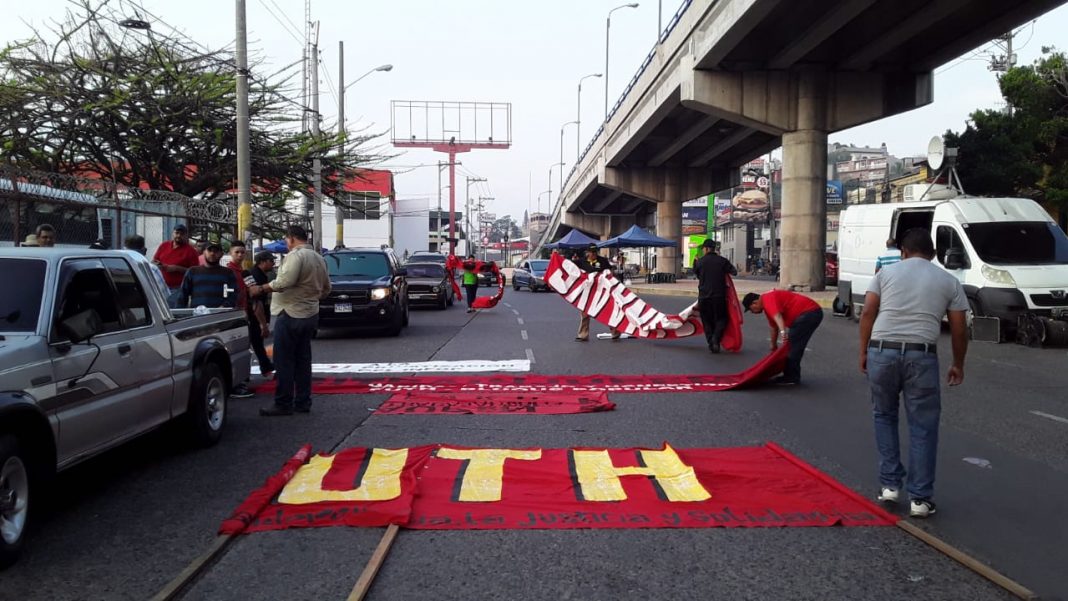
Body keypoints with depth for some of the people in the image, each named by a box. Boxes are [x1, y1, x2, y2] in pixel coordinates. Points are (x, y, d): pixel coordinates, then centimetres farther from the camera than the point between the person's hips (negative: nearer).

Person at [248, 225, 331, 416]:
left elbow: (285, 282, -25)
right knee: (303, 360, 13)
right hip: (311, 314, 9)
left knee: (284, 361, -3)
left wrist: (261, 289, -15)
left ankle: (283, 404, -1)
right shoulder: (319, 258, 14)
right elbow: (326, 289, 18)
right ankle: (303, 402, 16)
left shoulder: (296, 255, -14)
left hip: (291, 314, -9)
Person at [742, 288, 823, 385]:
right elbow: (774, 327, 31)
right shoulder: (767, 306, 21)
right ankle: (791, 376, 21)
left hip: (808, 313, -11)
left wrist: (783, 332, -43)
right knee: (792, 345, 15)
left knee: (792, 346, -9)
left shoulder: (768, 299, -10)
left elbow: (777, 316, -29)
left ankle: (792, 378, -4)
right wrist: (774, 345, 38)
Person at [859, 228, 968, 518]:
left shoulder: (886, 273, 11)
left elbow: (867, 313, 2)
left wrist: (863, 352, 8)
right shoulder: (949, 281, 11)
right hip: (921, 355, -1)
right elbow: (959, 329, 10)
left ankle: (890, 484, 18)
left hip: (882, 351, 1)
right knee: (923, 426, 7)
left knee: (884, 416, 19)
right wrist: (958, 364, 21)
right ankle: (920, 498, 9)